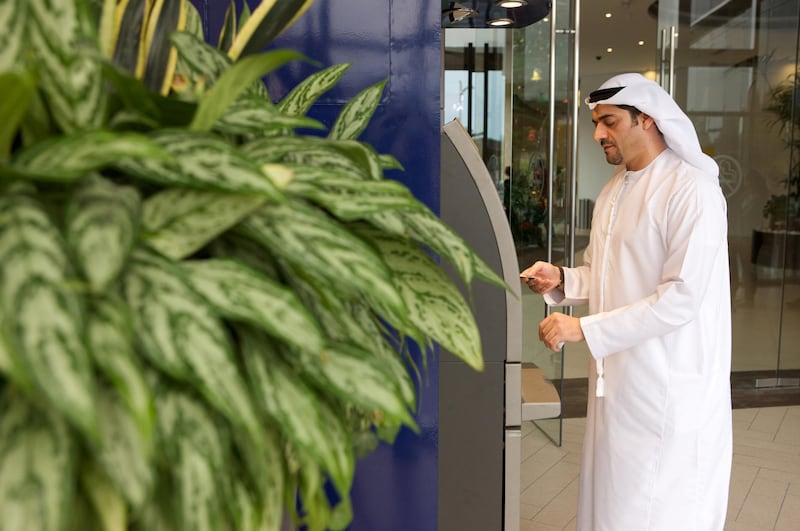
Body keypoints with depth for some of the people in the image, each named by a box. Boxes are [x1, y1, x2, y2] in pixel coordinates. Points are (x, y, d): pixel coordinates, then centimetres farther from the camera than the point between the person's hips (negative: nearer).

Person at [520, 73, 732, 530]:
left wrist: (585, 329, -23)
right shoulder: (615, 188, 12)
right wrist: (562, 280, -1)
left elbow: (683, 296, -22)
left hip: (670, 388, -7)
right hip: (618, 378, 8)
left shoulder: (693, 189, -15)